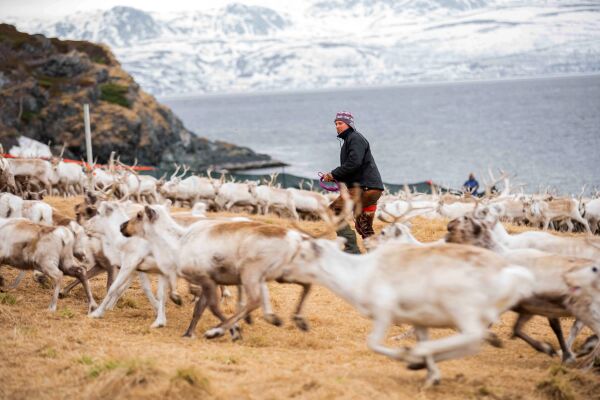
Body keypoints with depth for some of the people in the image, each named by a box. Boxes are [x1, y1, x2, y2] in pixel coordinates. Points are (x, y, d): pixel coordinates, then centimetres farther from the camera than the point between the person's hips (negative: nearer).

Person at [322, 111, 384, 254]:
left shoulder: (355, 138, -7)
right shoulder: (349, 140, 24)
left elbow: (354, 163, -21)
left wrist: (333, 175, -13)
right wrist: (335, 177, 9)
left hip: (366, 187, -11)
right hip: (370, 188, 11)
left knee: (334, 210, -13)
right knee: (364, 227, 18)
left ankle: (351, 248, -17)